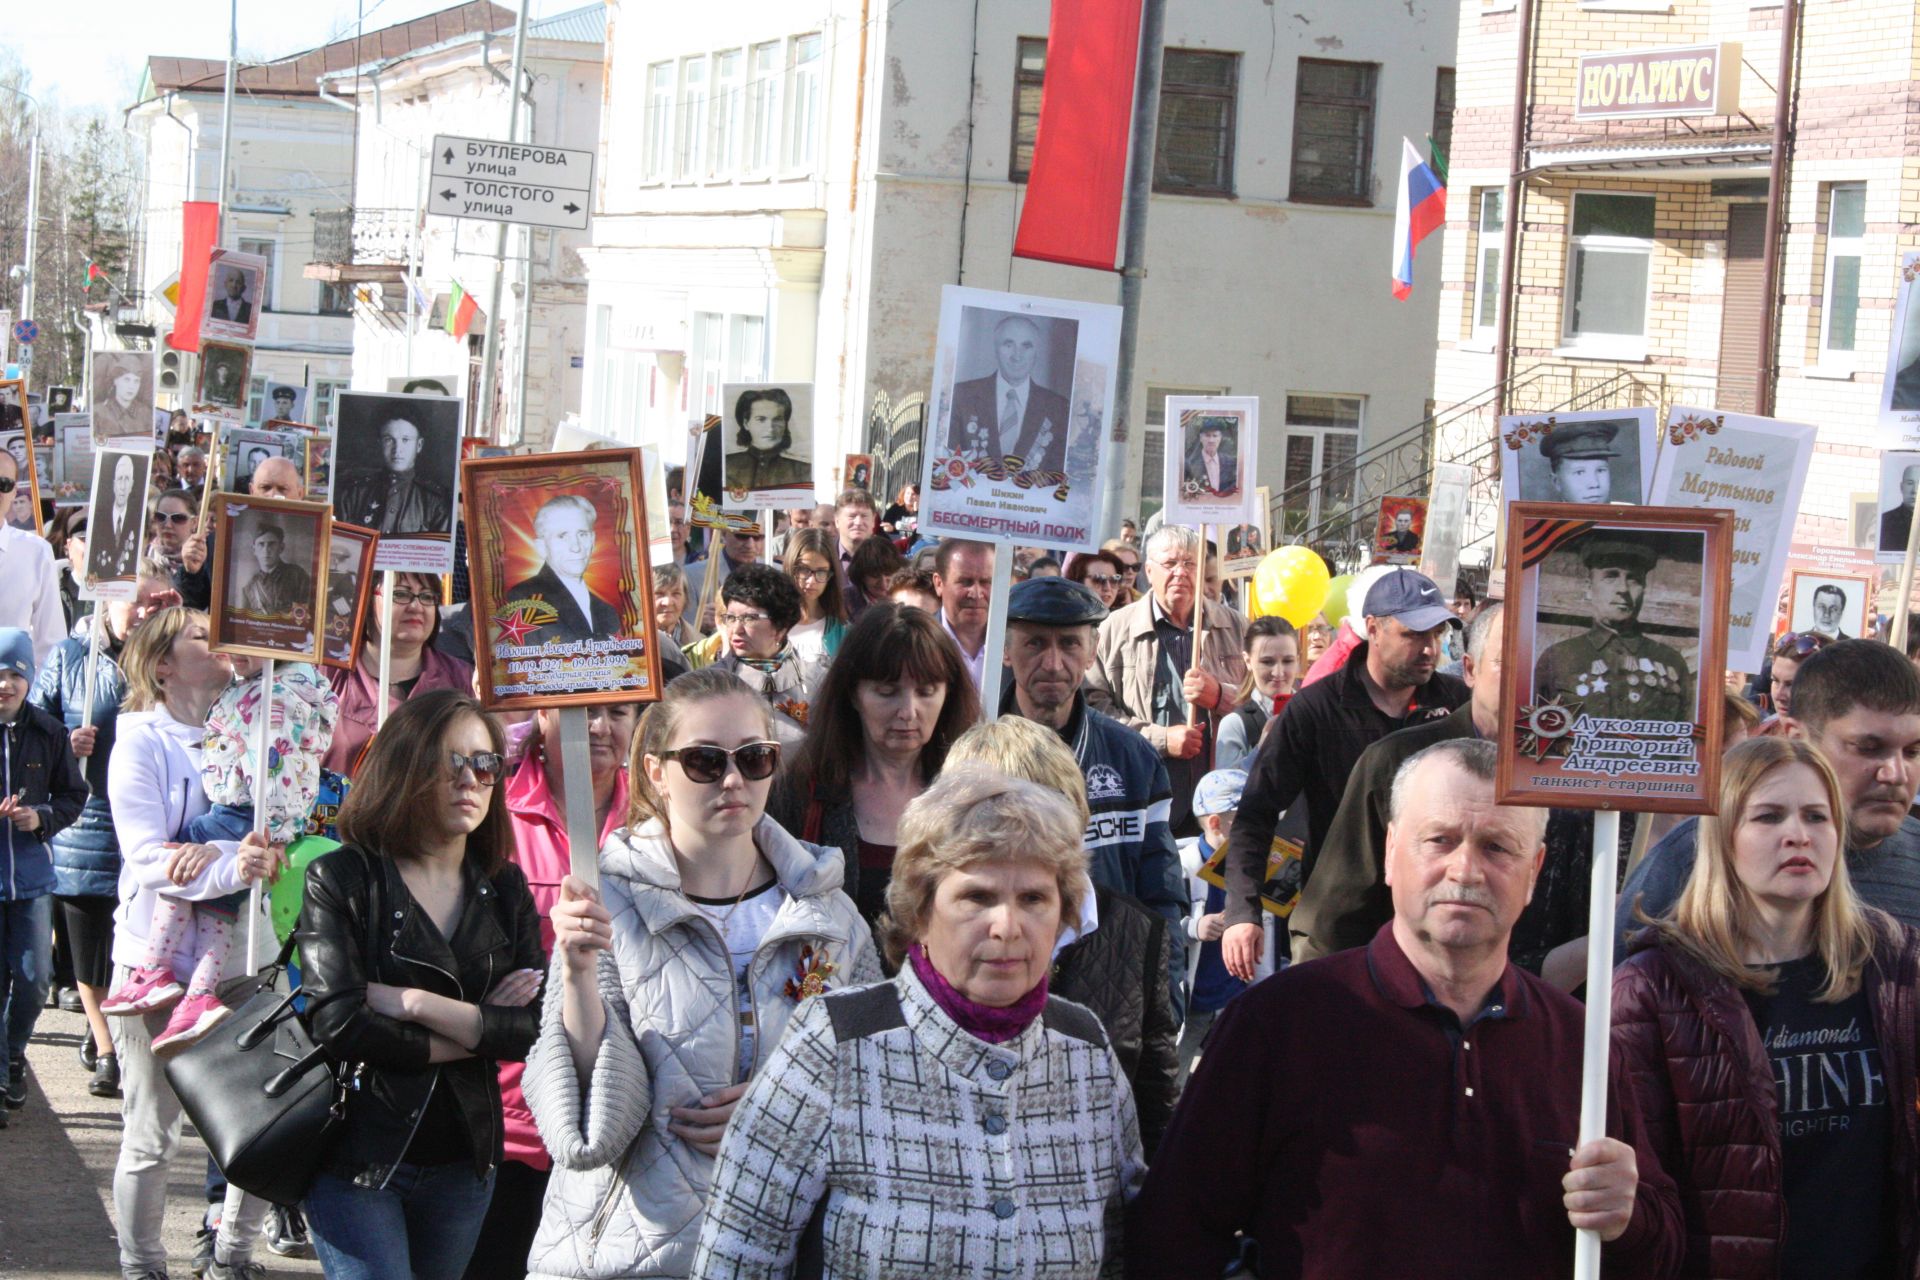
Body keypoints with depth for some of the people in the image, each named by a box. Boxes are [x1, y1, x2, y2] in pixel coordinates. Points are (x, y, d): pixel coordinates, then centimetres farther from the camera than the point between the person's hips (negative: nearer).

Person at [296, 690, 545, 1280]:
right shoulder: (341, 877, -7)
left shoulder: (506, 889, 6)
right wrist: (481, 1030, -10)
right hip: (358, 1161, -4)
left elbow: (538, 1028, -6)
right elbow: (339, 1026, -18)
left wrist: (416, 1004, -17)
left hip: (464, 1161, 5)